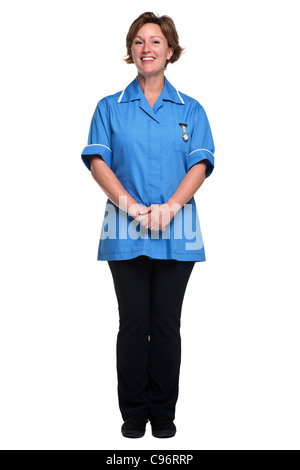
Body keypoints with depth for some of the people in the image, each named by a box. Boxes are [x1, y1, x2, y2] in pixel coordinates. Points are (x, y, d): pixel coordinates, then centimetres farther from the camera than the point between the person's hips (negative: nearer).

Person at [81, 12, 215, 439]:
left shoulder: (190, 109, 10)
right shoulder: (110, 107, 9)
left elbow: (200, 163, 0)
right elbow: (97, 160, -1)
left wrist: (170, 206, -15)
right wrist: (130, 205, -15)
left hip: (176, 230, 1)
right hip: (126, 230, 0)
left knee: (167, 322, 5)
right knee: (134, 321, 3)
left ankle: (164, 412, 18)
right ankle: (133, 412, 16)